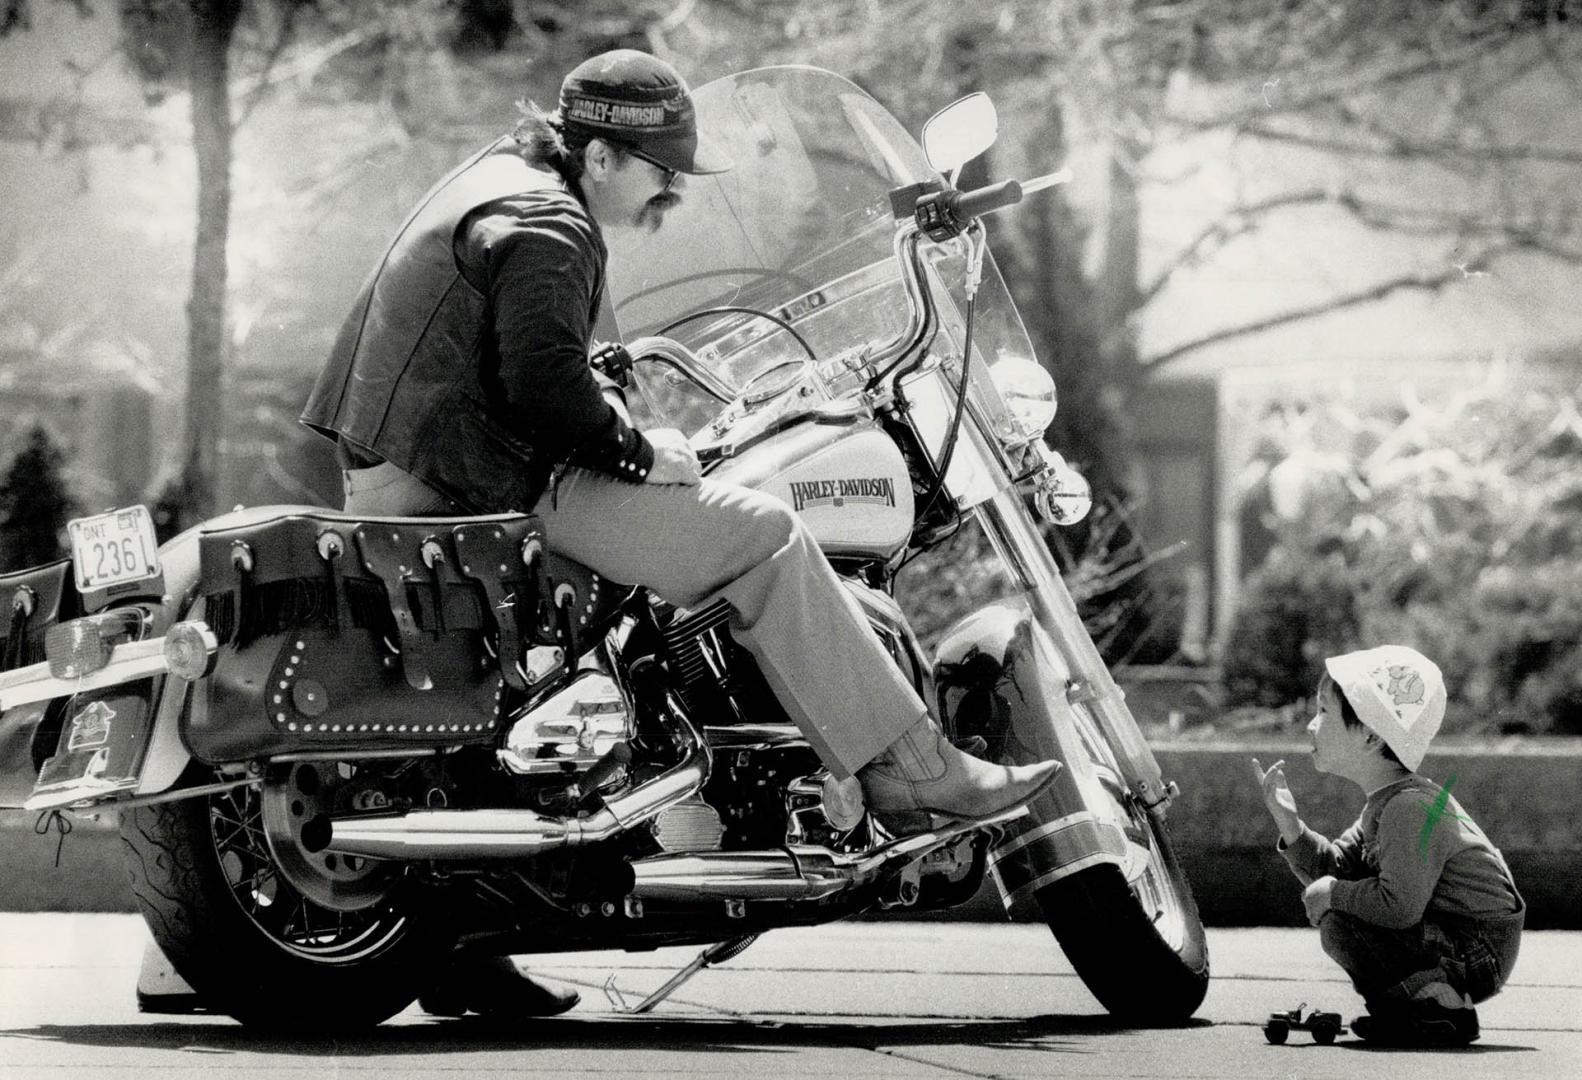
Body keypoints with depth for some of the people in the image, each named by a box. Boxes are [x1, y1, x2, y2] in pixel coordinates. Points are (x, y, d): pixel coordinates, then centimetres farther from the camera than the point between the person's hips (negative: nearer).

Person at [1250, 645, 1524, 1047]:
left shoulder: (1412, 807, -23)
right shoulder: (1384, 803, 10)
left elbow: (1400, 904, -32)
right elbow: (1336, 867, 12)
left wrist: (1333, 892, -16)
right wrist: (1288, 821, -2)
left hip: (1477, 950, -10)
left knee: (1339, 924, -21)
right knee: (1335, 905, 20)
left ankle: (1440, 1010, -12)